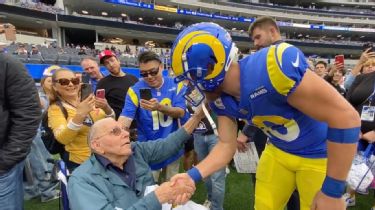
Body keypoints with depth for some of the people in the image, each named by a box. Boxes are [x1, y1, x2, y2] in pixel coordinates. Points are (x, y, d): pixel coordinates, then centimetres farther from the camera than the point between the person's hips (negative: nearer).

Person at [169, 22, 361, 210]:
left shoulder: (273, 66, -37)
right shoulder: (221, 99, -11)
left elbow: (346, 117, -31)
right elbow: (226, 145, -4)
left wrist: (332, 192, -24)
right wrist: (193, 175, -21)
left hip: (320, 155, -6)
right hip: (278, 151, 6)